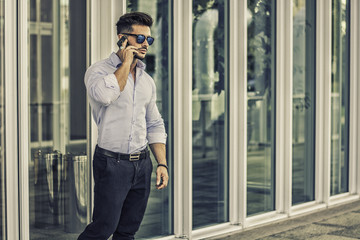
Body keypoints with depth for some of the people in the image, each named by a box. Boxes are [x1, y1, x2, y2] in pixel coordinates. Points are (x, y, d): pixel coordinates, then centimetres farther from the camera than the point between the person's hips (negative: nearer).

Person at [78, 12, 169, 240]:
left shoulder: (147, 81, 14)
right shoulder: (99, 70, -5)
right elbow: (105, 95, -29)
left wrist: (162, 163, 9)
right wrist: (126, 62, -15)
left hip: (142, 164, 6)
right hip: (112, 163, -6)